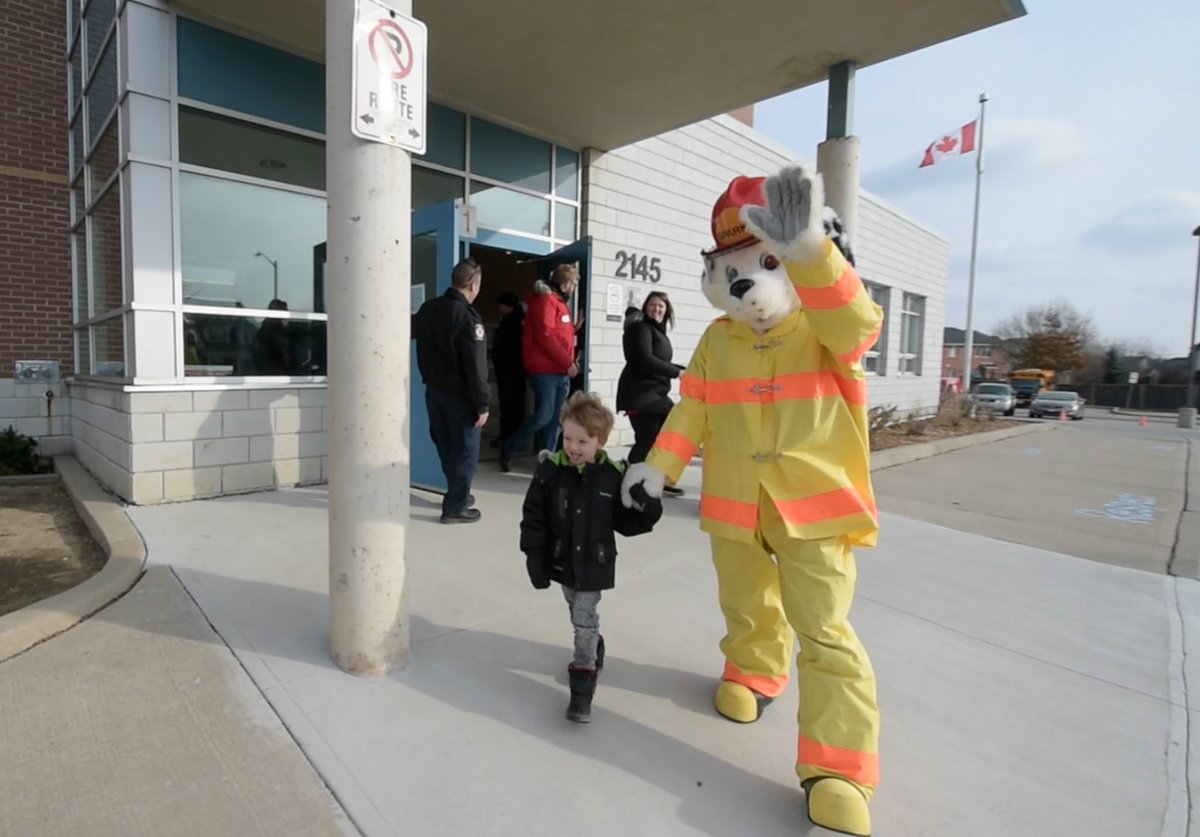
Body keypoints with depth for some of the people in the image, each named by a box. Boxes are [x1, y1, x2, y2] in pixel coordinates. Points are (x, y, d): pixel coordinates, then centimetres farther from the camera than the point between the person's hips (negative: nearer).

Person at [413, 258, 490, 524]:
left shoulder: (428, 308, 5)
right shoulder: (468, 317, -19)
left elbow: (412, 332, 21)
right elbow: (475, 366, -22)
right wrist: (482, 404, -17)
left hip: (434, 390, 8)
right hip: (459, 396, -8)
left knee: (447, 447, 19)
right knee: (466, 450, 3)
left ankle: (457, 493, 33)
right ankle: (455, 507, 6)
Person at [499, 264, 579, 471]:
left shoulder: (559, 302, 20)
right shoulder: (546, 300, -10)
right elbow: (545, 336, -18)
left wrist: (569, 363, 7)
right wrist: (568, 362, -15)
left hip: (561, 372, 9)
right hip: (546, 371, -9)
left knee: (554, 420, 7)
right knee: (543, 415, -10)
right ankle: (508, 449, 8)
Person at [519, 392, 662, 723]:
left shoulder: (613, 475, -12)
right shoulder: (550, 469, -12)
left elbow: (624, 522, -3)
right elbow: (533, 517, -6)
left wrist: (647, 513, -23)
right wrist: (535, 557, -8)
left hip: (594, 564, -2)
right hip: (561, 560, 3)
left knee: (585, 621, 0)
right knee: (579, 617, 22)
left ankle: (582, 686, 12)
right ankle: (593, 652, 49)